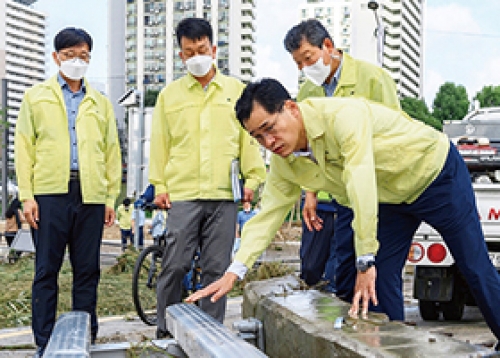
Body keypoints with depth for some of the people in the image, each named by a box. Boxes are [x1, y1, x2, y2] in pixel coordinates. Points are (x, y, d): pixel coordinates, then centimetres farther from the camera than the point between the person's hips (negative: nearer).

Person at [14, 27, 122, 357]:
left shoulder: (101, 103, 18)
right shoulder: (36, 97, 12)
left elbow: (112, 152, 15)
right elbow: (24, 147, 6)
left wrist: (112, 197, 7)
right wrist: (27, 195, -4)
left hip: (91, 195, 2)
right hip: (50, 193, -2)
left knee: (88, 271, 4)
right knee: (47, 271, 0)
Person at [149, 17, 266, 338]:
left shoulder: (236, 90, 12)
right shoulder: (170, 95, 12)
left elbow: (249, 136, 11)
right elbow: (160, 142, 12)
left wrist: (252, 179, 4)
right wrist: (159, 185, 5)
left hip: (224, 194, 0)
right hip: (182, 193, 0)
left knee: (217, 268, 3)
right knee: (175, 265, -4)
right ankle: (165, 331, 8)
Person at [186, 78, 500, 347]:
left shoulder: (342, 115, -37)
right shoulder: (284, 164, -12)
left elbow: (362, 183, -44)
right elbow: (269, 214, -7)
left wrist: (365, 261, -44)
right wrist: (235, 272, -18)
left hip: (436, 172, -6)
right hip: (392, 199, 7)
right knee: (382, 277, -1)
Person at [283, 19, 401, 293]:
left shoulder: (372, 79, -6)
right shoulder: (307, 91, 13)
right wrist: (310, 194, 7)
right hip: (321, 197, 6)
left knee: (341, 282, -7)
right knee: (310, 273, 11)